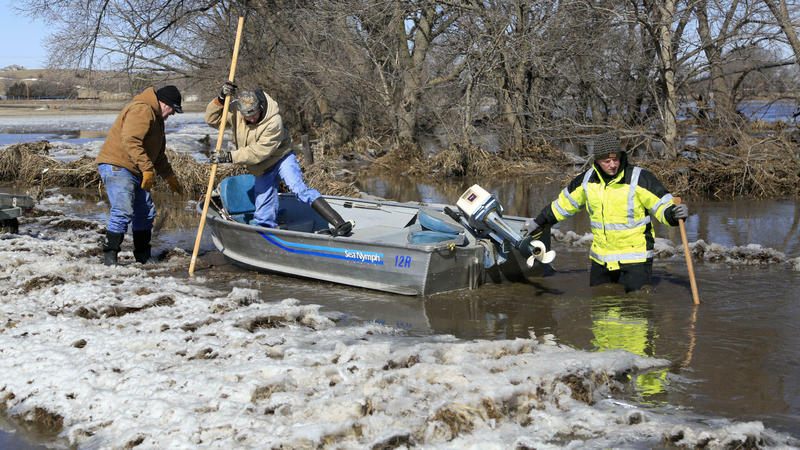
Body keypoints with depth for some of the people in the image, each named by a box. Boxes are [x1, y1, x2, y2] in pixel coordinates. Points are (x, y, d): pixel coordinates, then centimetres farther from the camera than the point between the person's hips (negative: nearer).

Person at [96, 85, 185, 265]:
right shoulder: (142, 111, -15)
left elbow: (158, 155, 31)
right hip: (117, 166, -11)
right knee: (123, 212, -19)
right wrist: (147, 168, -30)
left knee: (146, 213, 10)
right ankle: (109, 257, -15)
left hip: (135, 172, 11)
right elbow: (130, 141, -28)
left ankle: (143, 257, 19)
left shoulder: (156, 118, 21)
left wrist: (170, 177, 30)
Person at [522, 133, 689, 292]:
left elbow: (662, 204, -12)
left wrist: (674, 214, -35)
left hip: (635, 255, -5)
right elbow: (565, 202, 16)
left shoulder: (639, 179, -15)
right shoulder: (587, 180, 0)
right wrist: (540, 222, 23)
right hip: (601, 256, 5)